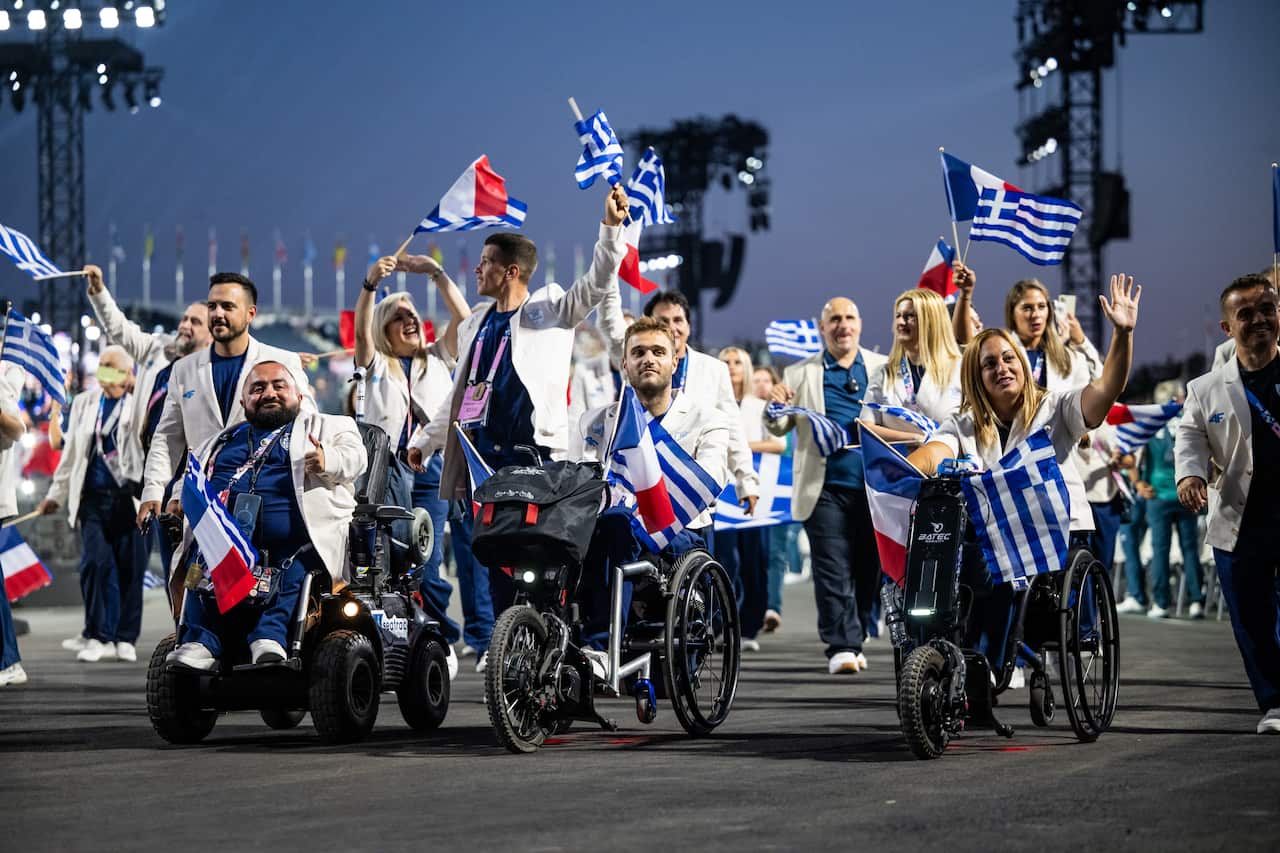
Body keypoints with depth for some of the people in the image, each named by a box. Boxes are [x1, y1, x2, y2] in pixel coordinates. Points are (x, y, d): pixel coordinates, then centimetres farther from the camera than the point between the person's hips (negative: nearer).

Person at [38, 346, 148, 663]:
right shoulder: (84, 403, 16)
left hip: (129, 496, -2)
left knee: (130, 567, -1)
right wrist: (56, 493, 18)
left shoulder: (140, 403, 6)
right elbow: (71, 453, 20)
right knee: (95, 563, -8)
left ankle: (125, 638, 10)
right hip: (94, 497, 2)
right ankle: (98, 636, 0)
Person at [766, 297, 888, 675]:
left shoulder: (883, 369, 11)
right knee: (833, 571, -7)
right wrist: (775, 407, -14)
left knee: (867, 570, 7)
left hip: (873, 487, 1)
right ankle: (842, 647, -9)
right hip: (826, 488, -1)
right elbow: (779, 428, 9)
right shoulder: (801, 374, 9)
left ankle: (853, 641, 17)